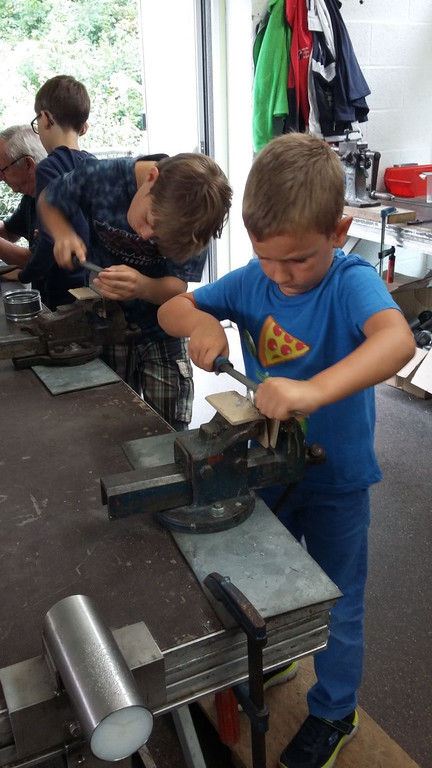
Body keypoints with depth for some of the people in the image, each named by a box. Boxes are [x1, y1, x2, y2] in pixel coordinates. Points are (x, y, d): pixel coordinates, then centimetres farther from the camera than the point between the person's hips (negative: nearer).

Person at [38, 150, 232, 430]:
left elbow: (177, 286, -17)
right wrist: (64, 234, -21)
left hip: (162, 336, 0)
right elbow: (49, 202, -1)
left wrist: (143, 287, -38)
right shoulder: (99, 177, -20)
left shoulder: (194, 219, -20)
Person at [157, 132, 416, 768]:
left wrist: (313, 392, -61)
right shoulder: (252, 280, -10)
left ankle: (334, 714, 43)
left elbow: (397, 339, -46)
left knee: (335, 604, 16)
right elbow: (170, 309, -4)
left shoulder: (352, 282, -26)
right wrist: (199, 321, -27)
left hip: (335, 479, -5)